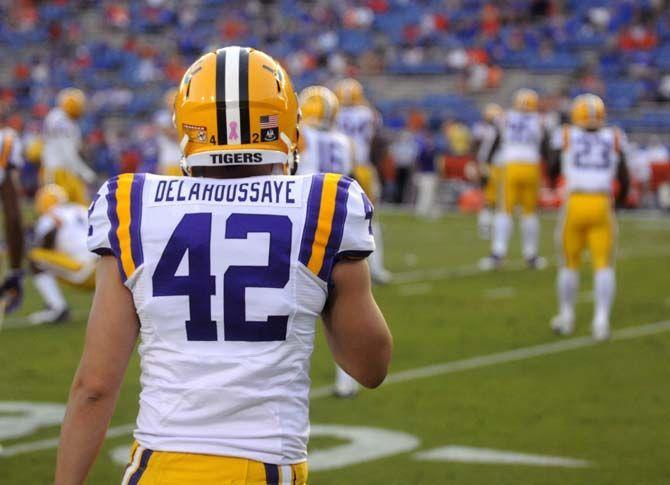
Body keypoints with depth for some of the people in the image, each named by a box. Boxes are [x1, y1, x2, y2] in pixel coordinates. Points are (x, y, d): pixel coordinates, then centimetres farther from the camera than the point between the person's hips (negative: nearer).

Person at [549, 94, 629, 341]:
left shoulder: (566, 137, 3)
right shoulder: (614, 138, 6)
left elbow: (552, 172, 10)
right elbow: (624, 180, 4)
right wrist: (620, 201, 23)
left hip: (575, 204, 0)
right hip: (602, 205, 0)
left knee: (570, 263, 14)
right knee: (604, 265, 4)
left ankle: (566, 318, 24)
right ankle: (601, 321, -8)